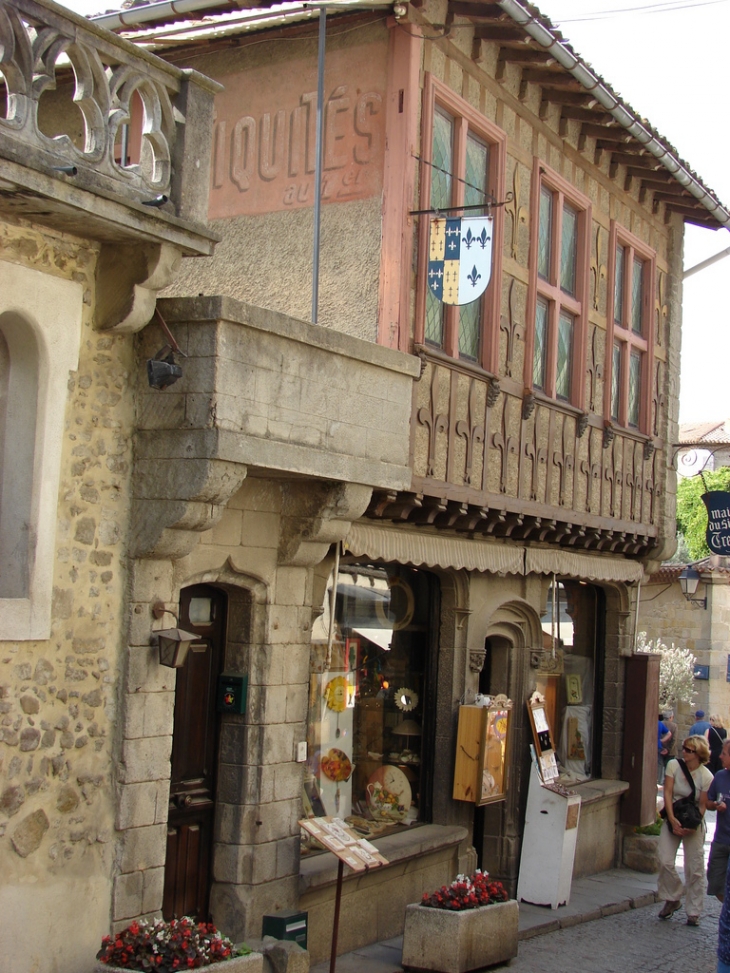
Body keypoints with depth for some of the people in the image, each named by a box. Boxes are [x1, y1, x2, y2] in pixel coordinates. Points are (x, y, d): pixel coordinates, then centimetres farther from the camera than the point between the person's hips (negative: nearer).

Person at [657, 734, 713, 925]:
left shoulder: (706, 777, -12)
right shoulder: (674, 765, -8)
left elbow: (702, 806, -8)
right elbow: (667, 793, -9)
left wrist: (692, 825, -21)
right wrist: (672, 820, -18)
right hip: (672, 819, 2)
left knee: (695, 868, 1)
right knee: (665, 861, -10)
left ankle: (694, 912, 13)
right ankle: (672, 899, 13)